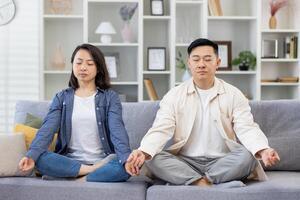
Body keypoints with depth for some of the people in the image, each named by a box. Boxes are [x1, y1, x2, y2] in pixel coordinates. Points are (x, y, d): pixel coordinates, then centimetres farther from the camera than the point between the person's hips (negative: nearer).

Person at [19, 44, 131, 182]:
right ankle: (95, 171, -20)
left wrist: (127, 158, -33)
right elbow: (47, 129, -6)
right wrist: (32, 155, -26)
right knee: (41, 159, -29)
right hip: (69, 160, 2)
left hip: (102, 160, -1)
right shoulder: (62, 97, 9)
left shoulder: (110, 97, 3)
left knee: (125, 167, -33)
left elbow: (117, 130, -12)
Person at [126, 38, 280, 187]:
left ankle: (198, 182, -20)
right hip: (185, 162, 0)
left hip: (223, 163, 0)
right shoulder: (174, 96, 4)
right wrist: (143, 152, -30)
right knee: (152, 159, -26)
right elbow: (161, 130, -8)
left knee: (248, 156, -29)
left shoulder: (234, 95, 4)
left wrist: (263, 151, -29)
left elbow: (246, 129, -6)